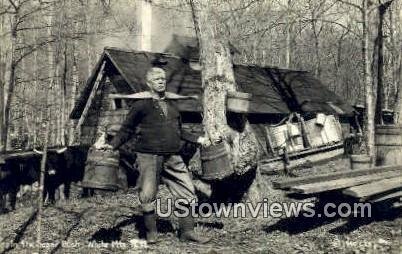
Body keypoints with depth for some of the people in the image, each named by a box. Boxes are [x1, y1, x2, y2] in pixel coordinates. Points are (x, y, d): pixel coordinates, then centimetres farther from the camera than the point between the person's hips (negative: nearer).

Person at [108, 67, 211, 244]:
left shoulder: (172, 103, 15)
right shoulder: (141, 105, -1)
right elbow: (126, 130, 2)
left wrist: (197, 139, 21)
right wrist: (112, 146, -11)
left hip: (172, 157, 5)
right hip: (149, 156, -5)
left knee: (187, 193, 4)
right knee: (148, 196, -1)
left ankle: (187, 231, 14)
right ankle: (151, 233, 17)